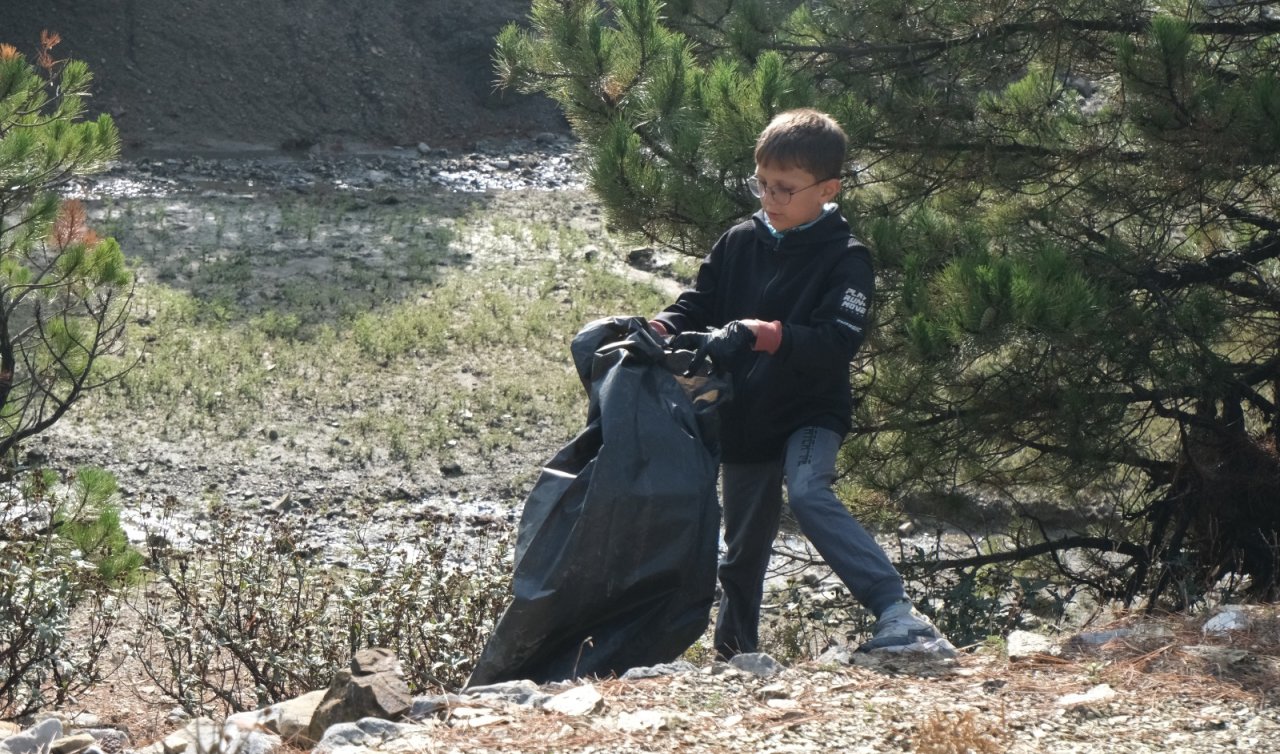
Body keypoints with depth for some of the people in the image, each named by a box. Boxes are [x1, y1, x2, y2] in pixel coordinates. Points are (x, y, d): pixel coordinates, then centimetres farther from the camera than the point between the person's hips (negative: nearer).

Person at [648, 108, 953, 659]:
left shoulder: (845, 259, -13)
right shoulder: (739, 243, 1)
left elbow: (838, 344, -25)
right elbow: (698, 306, 5)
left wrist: (758, 334, -38)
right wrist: (659, 329, -17)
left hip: (810, 413, -5)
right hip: (742, 422, 5)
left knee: (808, 493, -32)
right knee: (744, 545, 15)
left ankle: (897, 613, -36)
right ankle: (732, 651, 35)